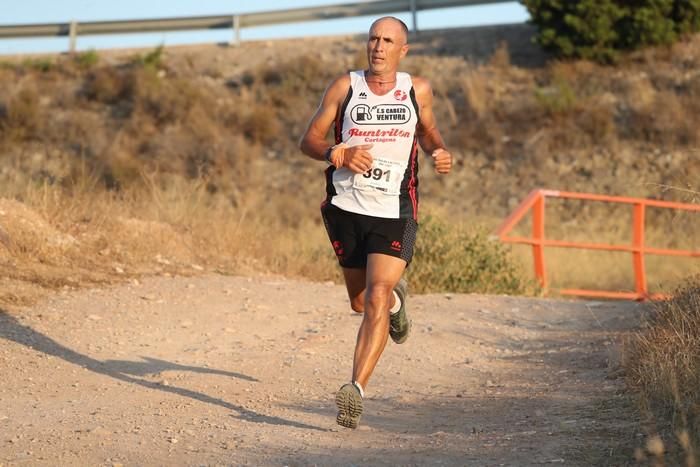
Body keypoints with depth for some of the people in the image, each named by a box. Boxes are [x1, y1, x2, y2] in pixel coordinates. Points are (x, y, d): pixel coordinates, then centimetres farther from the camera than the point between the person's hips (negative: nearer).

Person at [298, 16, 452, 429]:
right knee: (361, 302, 17)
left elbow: (427, 130, 23)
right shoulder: (345, 87, 1)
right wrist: (338, 154, -17)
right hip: (347, 209, 2)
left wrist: (440, 152, 1)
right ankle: (396, 297, 54)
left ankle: (357, 389, -25)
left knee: (376, 300, -20)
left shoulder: (417, 90, 5)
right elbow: (309, 140, 4)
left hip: (394, 213, -2)